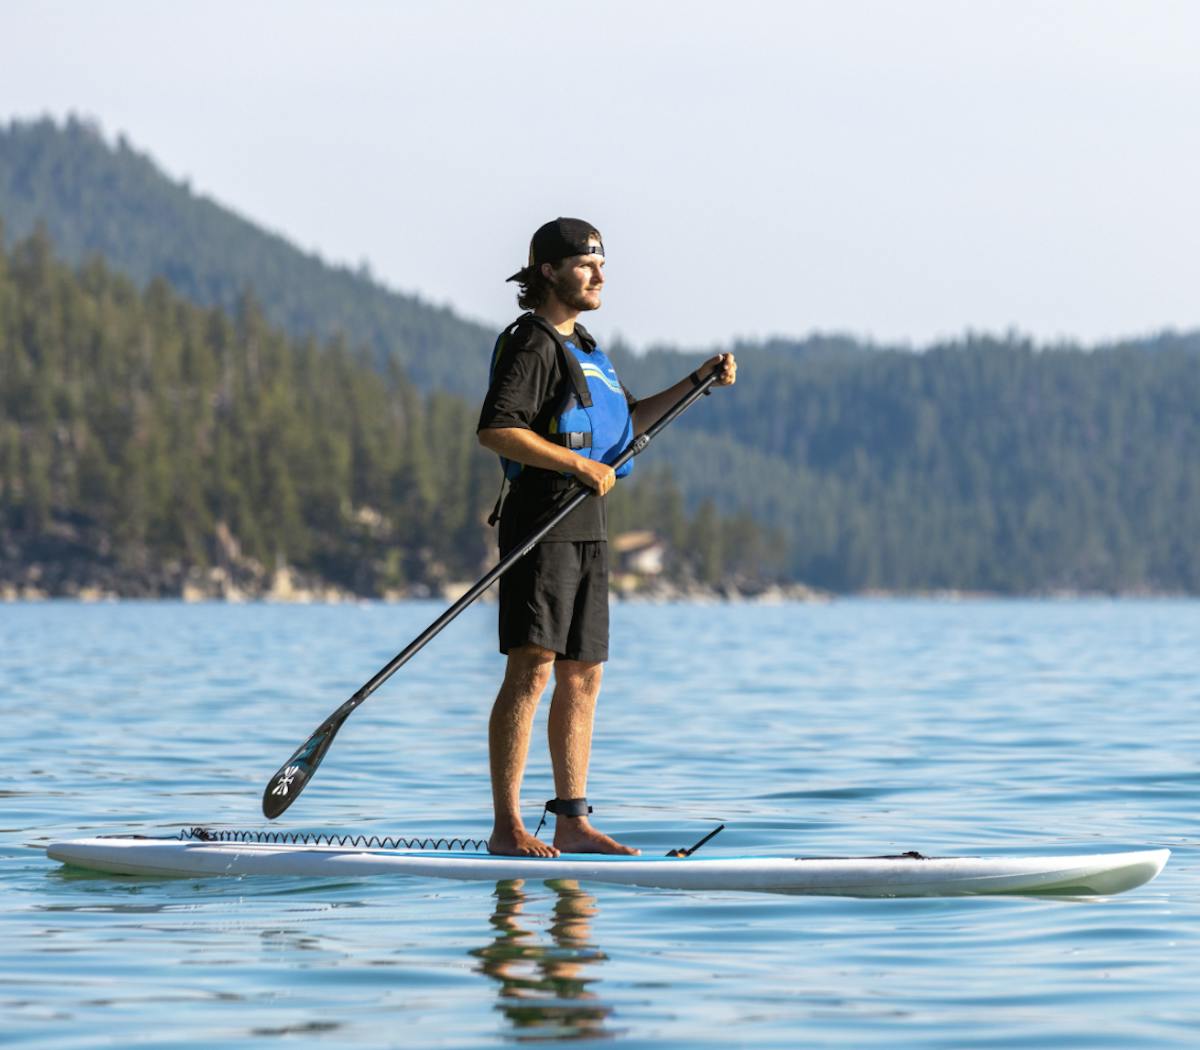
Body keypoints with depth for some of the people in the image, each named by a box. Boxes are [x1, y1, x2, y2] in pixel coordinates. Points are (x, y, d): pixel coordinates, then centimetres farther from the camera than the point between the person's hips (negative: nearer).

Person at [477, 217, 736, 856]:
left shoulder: (582, 347, 21)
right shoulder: (532, 343, -9)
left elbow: (627, 422, 32)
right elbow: (495, 431, -20)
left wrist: (697, 382, 24)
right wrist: (578, 464, -21)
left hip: (586, 529, 10)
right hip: (541, 522, -10)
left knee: (582, 677, 9)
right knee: (531, 671, -13)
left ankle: (572, 823, 13)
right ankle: (506, 827, -14)